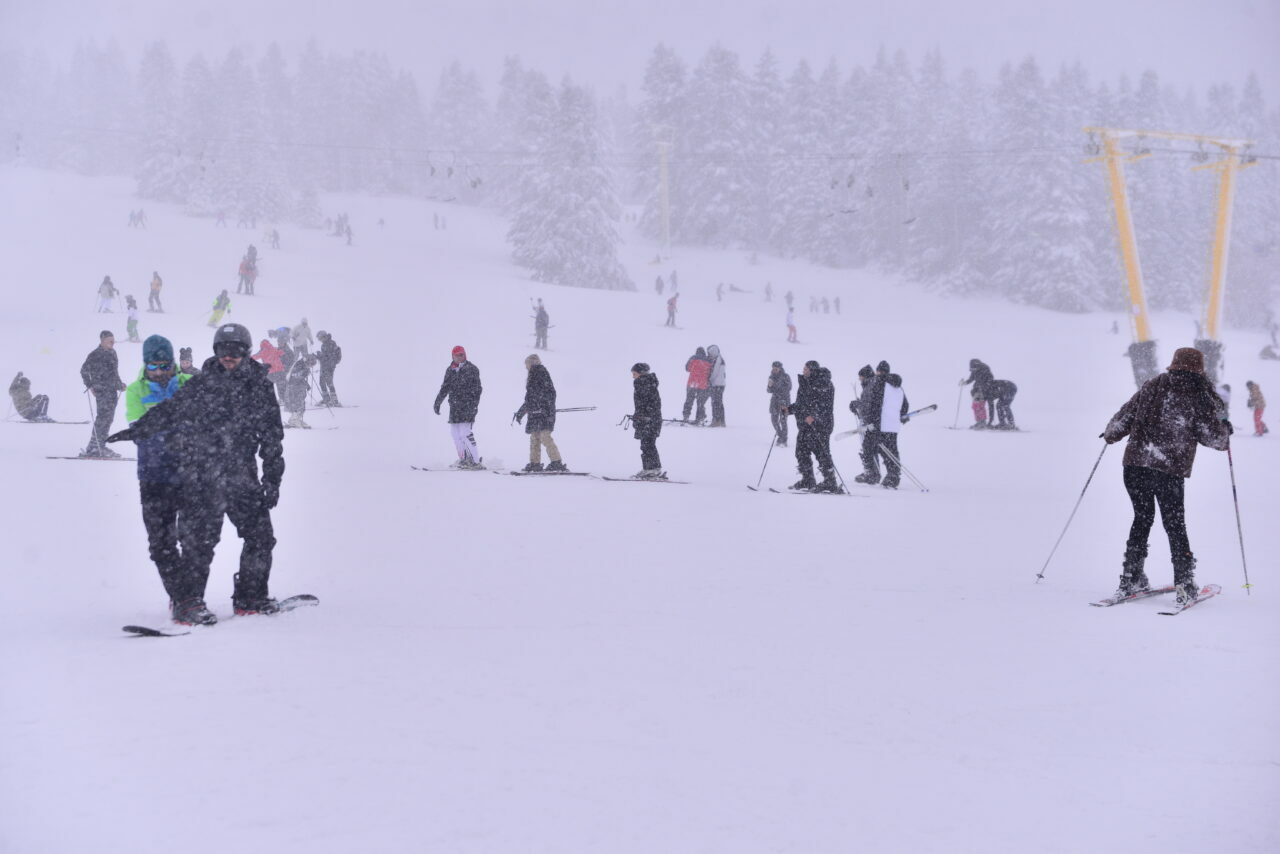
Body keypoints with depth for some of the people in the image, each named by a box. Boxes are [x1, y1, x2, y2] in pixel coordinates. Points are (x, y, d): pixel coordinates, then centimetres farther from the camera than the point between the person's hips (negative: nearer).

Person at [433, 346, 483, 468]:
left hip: (468, 406, -6)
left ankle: (476, 460, -10)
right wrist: (437, 403, 19)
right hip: (454, 406, 6)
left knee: (466, 433, -13)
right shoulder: (450, 370, 15)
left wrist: (474, 405, -17)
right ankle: (464, 459, 9)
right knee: (455, 433, 2)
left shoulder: (472, 369, -3)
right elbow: (445, 388, 22)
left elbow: (477, 389, -8)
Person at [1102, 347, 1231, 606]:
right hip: (1170, 469, -3)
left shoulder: (1153, 386, 7)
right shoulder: (1199, 397, -2)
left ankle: (1131, 578, 16)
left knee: (1142, 519, 17)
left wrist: (1110, 434, 31)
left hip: (1135, 463, 3)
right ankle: (1184, 582, 4)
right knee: (1175, 524, 8)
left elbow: (1126, 415, 12)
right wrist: (1225, 430, 23)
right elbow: (1214, 437, 0)